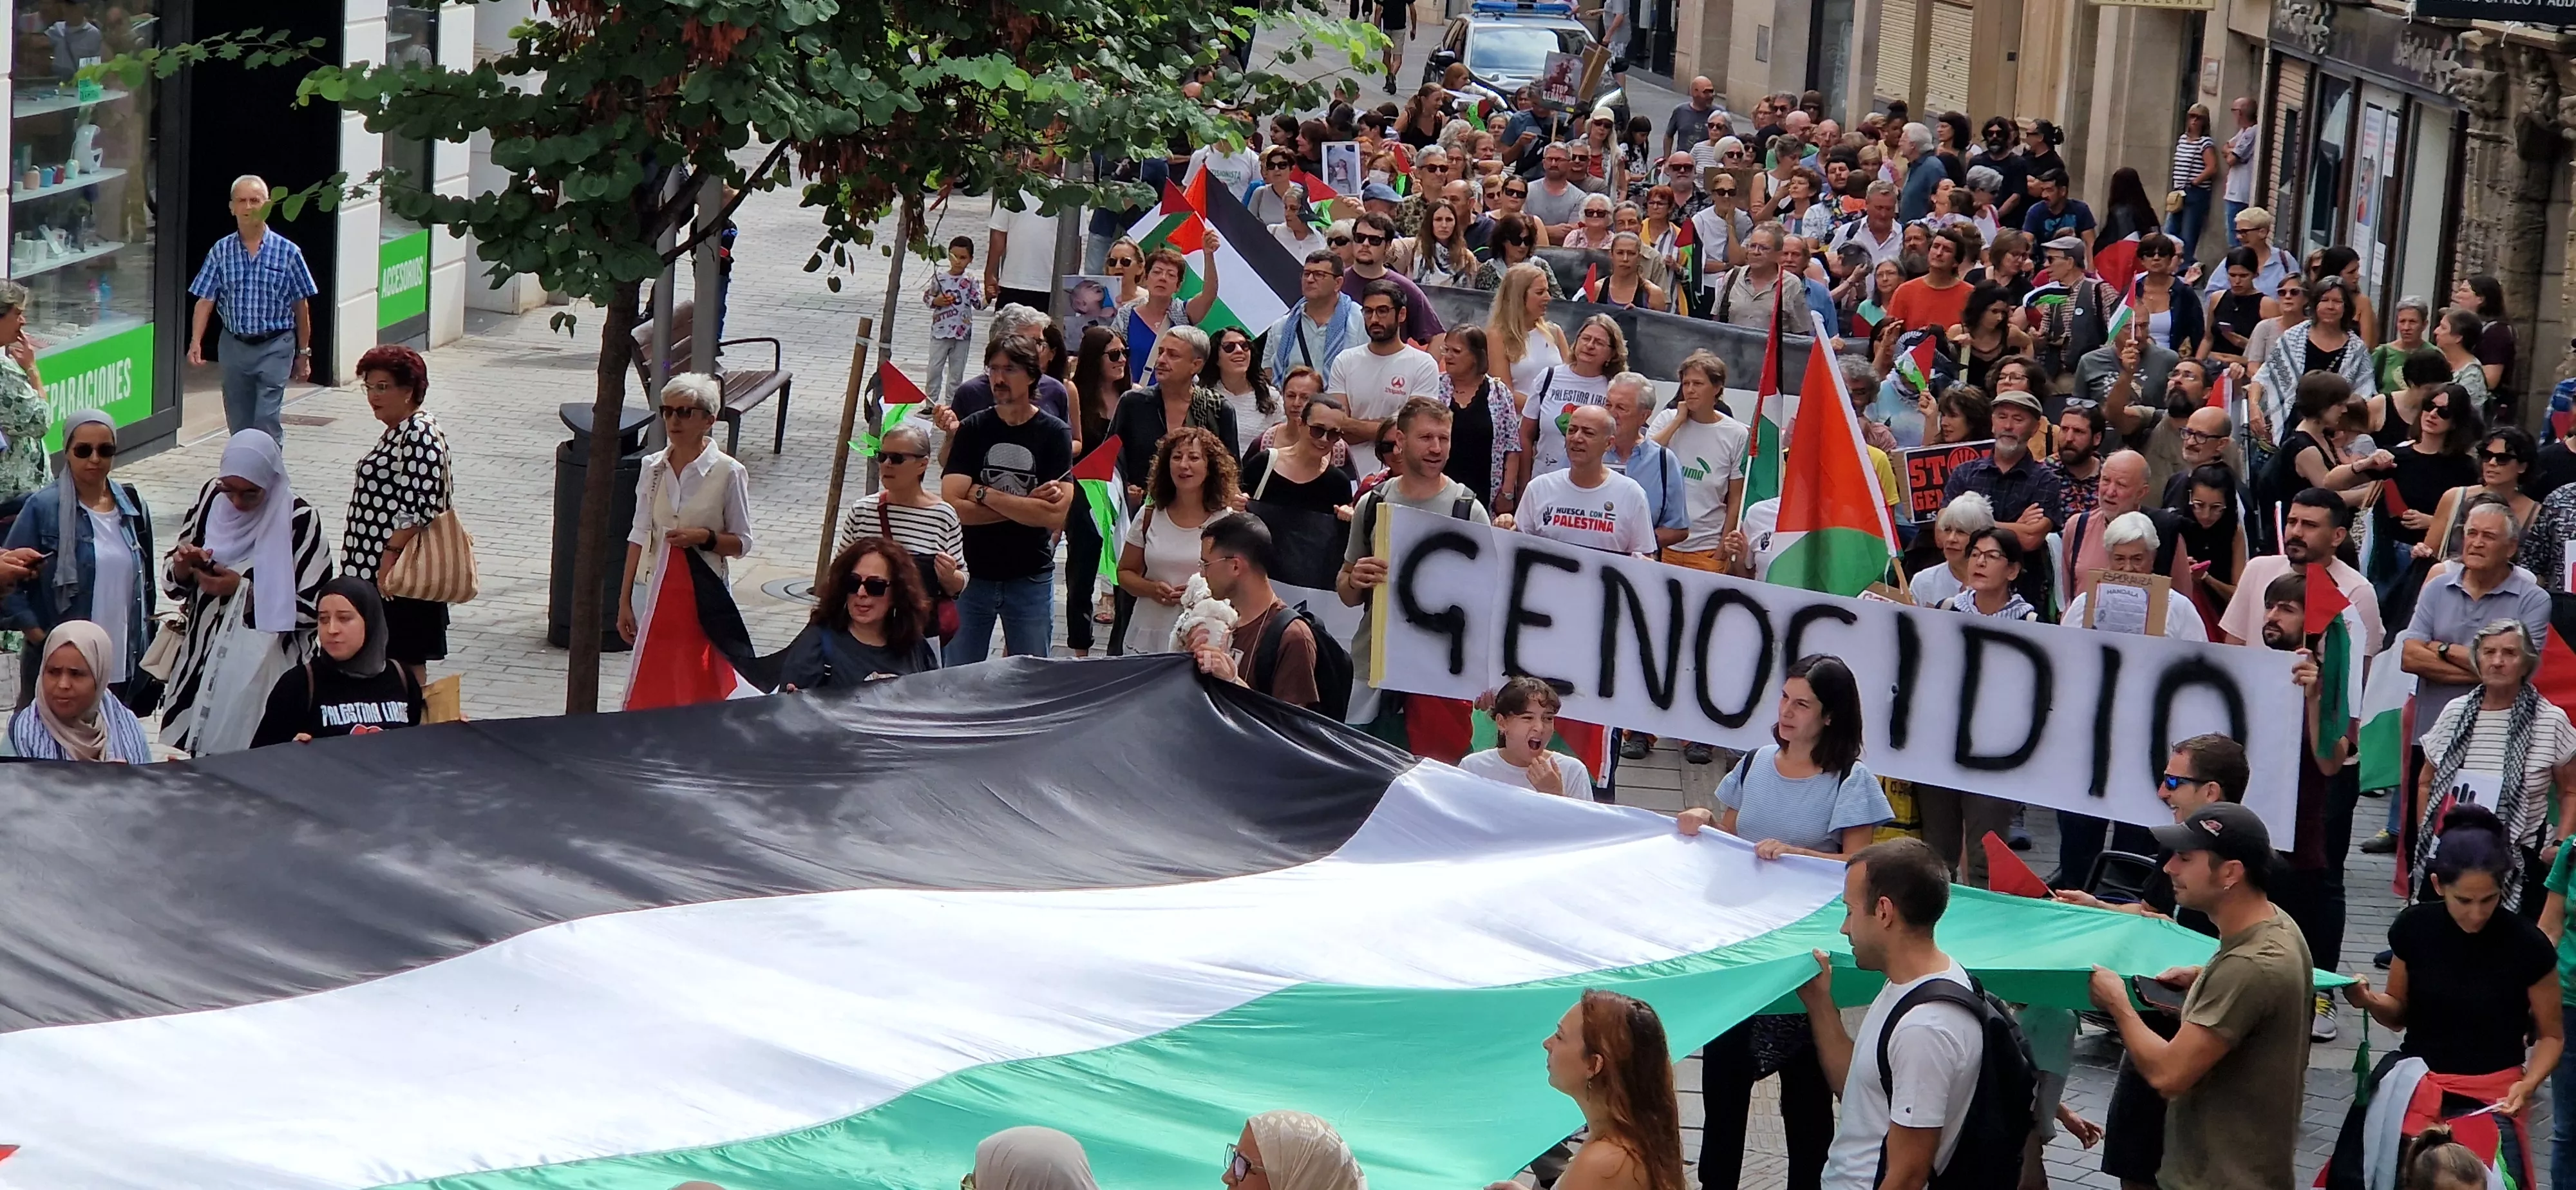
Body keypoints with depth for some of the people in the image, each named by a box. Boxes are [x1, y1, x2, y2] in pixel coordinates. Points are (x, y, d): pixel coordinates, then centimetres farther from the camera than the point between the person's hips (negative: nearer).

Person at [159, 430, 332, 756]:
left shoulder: (299, 520, -12)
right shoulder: (211, 499, 3)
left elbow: (312, 609, -13)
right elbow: (176, 586, 12)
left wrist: (243, 590, -17)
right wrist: (183, 568, -11)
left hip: (262, 674, -5)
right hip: (202, 663, 5)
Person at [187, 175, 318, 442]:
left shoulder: (288, 252, -3)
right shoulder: (221, 252, 2)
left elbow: (301, 306, 3)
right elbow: (205, 301, 0)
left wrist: (303, 353, 5)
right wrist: (195, 342, -14)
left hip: (274, 347, -3)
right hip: (234, 346, 3)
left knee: (267, 421, -12)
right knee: (238, 424, 10)